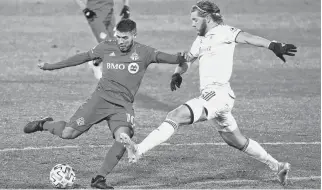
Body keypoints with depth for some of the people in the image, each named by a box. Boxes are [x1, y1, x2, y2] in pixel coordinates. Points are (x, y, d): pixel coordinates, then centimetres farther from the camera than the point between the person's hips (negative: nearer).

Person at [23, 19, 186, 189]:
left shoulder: (144, 53, 0)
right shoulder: (106, 47, 5)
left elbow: (169, 58, -4)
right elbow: (83, 57, 17)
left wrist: (183, 57, -26)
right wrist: (51, 66, 23)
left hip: (123, 105, 0)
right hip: (101, 97, 0)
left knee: (123, 138, -28)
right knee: (68, 133, -10)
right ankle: (44, 125, 24)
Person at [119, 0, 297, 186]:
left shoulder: (223, 32, -6)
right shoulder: (201, 40, 21)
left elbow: (247, 37, -22)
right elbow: (187, 59, 28)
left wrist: (274, 46, -38)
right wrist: (177, 73, 4)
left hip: (219, 94, -10)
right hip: (209, 96, 10)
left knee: (176, 116, -21)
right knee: (237, 141, 19)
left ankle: (138, 150, -29)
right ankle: (278, 166, 29)